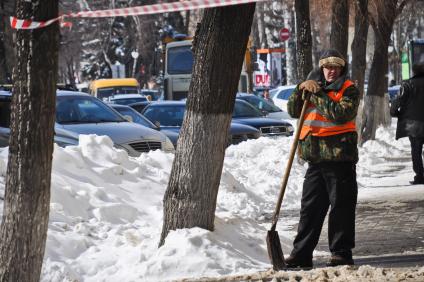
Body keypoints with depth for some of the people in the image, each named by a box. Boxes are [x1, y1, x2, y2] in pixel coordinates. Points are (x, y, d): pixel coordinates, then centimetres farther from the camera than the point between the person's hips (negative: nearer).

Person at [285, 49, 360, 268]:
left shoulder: (349, 90, -1)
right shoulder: (314, 86, 16)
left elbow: (341, 113, -19)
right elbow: (293, 111, 8)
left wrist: (317, 95, -16)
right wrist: (301, 89, -7)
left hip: (340, 159, -6)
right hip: (316, 158, 6)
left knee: (341, 207, -1)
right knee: (310, 207, 8)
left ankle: (341, 253, 4)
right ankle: (301, 254, 11)